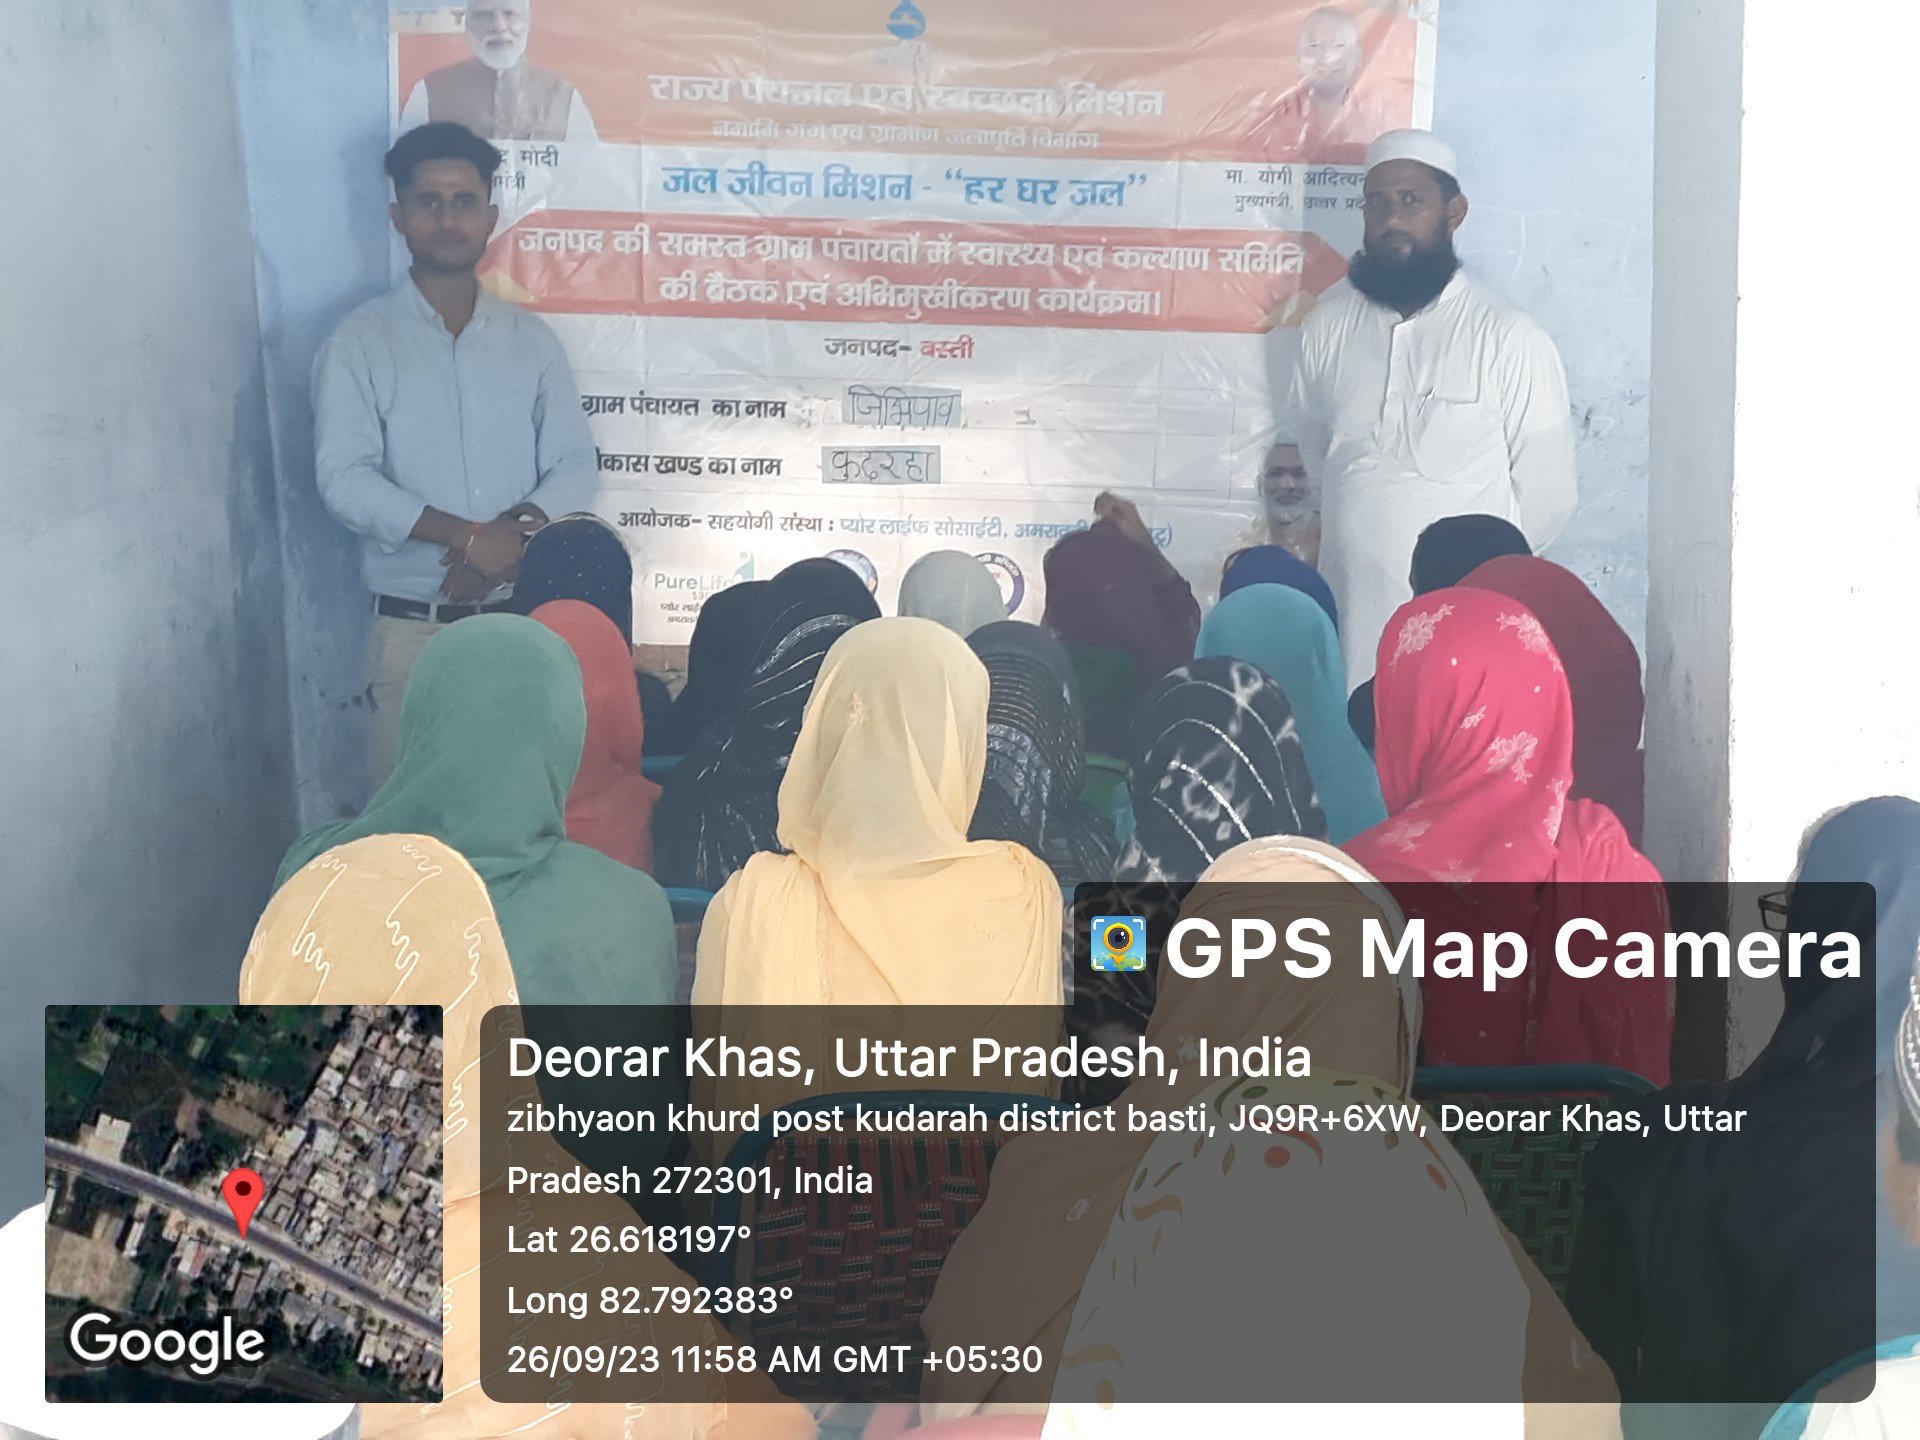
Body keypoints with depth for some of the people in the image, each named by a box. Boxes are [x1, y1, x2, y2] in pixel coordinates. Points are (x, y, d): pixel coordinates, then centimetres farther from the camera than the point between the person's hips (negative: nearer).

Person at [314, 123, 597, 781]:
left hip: (522, 617, 2)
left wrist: (517, 532, -16)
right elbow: (344, 481, -10)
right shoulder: (358, 342, -1)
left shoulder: (531, 338, 8)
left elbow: (575, 467, 3)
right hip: (411, 623, -2)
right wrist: (469, 536, -20)